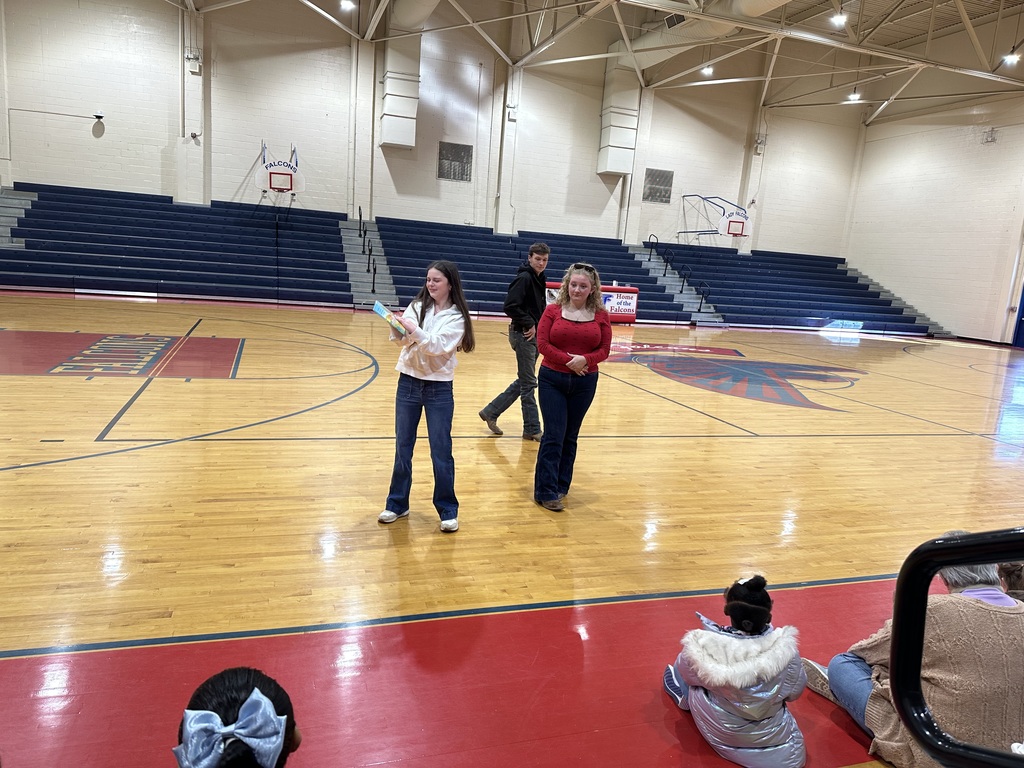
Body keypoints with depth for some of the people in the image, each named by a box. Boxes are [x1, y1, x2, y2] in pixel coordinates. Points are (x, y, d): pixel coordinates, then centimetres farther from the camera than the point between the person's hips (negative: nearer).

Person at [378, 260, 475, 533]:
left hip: (439, 388, -3)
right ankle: (397, 504, 25)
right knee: (403, 447, 11)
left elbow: (440, 347, -19)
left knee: (441, 451, 3)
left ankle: (448, 510, 16)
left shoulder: (456, 316, -6)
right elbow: (401, 339, -6)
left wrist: (415, 331, -30)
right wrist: (397, 328, -27)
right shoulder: (417, 306, 3)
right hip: (408, 383, 3)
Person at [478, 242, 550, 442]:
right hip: (523, 335, -9)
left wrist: (537, 325, 5)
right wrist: (529, 324, -16)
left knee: (523, 382, 15)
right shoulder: (524, 278, -15)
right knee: (528, 383, -1)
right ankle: (532, 429, 9)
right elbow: (510, 307, -23)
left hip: (534, 335, 9)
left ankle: (491, 411, 23)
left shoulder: (539, 279, 12)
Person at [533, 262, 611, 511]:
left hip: (585, 383, 2)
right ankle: (546, 492, 4)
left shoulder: (601, 315, 1)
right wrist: (568, 360, -19)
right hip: (552, 380, -2)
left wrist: (585, 359, -20)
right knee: (553, 436, -3)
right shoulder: (552, 310, -4)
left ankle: (561, 486, 25)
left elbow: (604, 350, -1)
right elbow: (542, 343, -9)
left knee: (570, 436, 12)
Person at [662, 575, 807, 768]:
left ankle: (684, 697, 50)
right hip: (774, 737, -1)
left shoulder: (703, 647, -28)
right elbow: (794, 693, -5)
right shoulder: (785, 647, -25)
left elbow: (689, 675, -4)